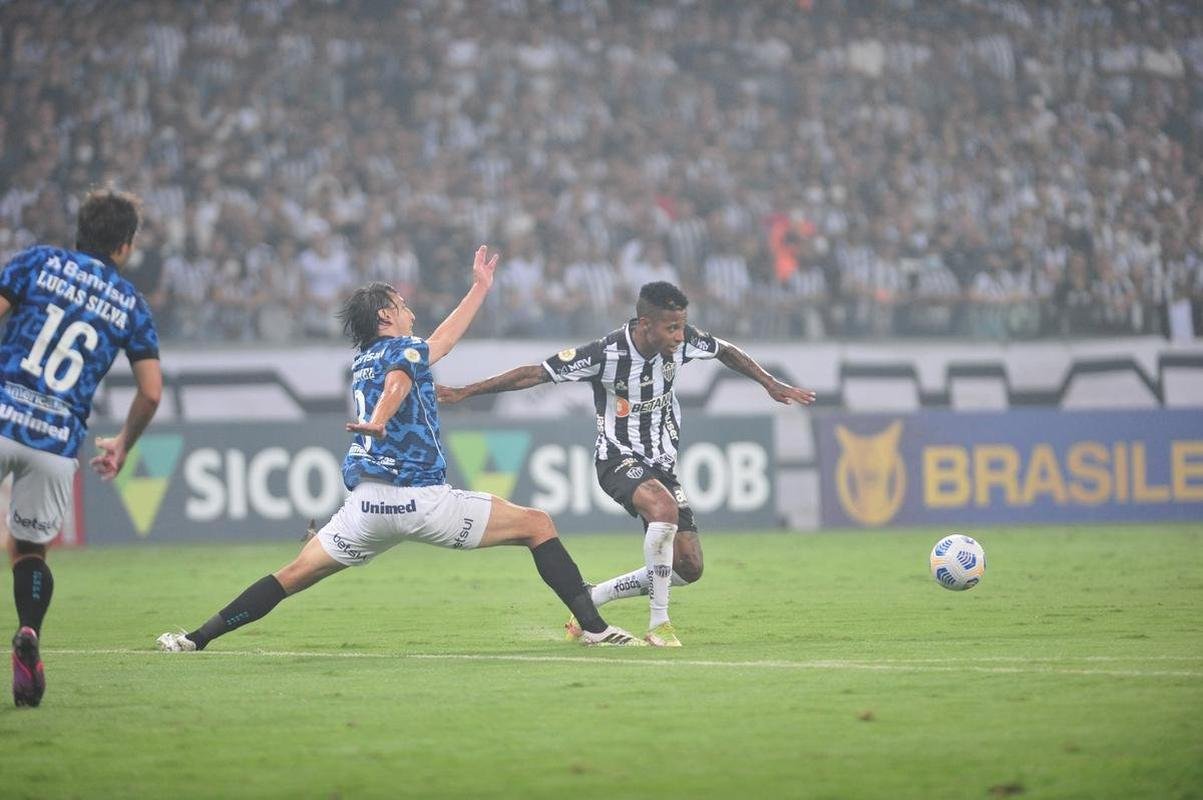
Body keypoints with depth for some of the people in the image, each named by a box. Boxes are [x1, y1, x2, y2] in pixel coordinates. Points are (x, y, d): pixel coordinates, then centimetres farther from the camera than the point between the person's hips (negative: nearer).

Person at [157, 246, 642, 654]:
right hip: (422, 498, -6)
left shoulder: (362, 361, 26)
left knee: (293, 575, 12)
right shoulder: (404, 349, 3)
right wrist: (379, 420, -43)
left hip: (366, 506, 6)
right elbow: (397, 382, -22)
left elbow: (440, 342, 39)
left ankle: (196, 638, 4)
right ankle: (594, 628, -4)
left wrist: (480, 288, 47)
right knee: (538, 525, 4)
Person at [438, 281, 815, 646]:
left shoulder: (682, 340, -10)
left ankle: (592, 599, 14)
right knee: (665, 509, -37)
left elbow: (726, 351, 13)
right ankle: (658, 622, -25)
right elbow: (534, 374, -16)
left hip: (661, 462, 6)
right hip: (620, 460, -6)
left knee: (689, 567, -2)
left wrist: (771, 384, 14)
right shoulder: (606, 353, -23)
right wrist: (464, 392, -15)